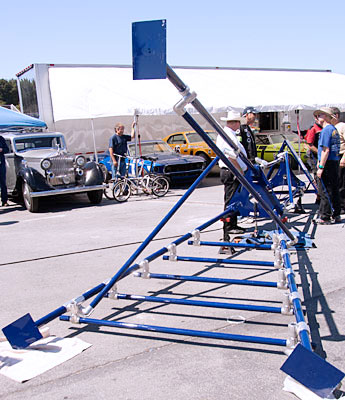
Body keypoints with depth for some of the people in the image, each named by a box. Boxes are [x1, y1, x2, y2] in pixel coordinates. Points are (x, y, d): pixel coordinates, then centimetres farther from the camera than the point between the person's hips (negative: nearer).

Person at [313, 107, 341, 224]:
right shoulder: (334, 129, 16)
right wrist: (319, 162, 22)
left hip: (327, 163, -9)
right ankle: (336, 215, 20)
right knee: (334, 190, 14)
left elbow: (326, 150, -19)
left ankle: (324, 217, 0)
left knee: (324, 191, -4)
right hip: (335, 162, 9)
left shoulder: (326, 130, -13)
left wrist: (321, 167, -19)